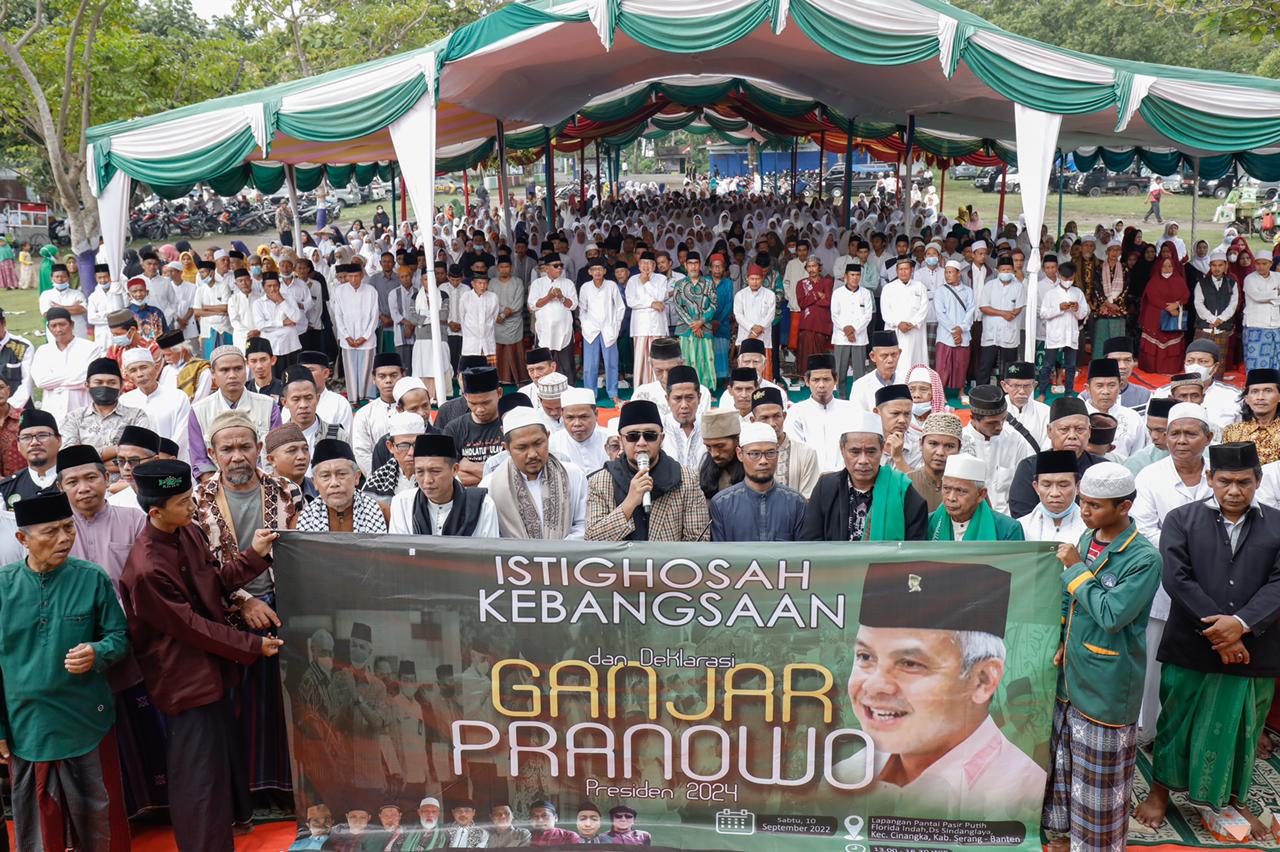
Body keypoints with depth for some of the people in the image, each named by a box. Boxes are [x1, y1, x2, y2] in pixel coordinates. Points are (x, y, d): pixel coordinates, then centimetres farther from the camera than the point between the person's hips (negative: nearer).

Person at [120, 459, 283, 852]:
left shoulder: (188, 532, -3)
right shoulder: (147, 568, -27)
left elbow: (215, 581, 7)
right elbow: (191, 626, -21)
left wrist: (254, 554, -8)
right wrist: (254, 646, -15)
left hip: (213, 668, 9)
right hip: (186, 679, -9)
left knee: (224, 756, 24)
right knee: (199, 775, 3)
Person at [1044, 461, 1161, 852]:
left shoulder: (1144, 558, -17)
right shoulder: (1085, 540, 5)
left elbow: (1112, 614, -25)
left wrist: (1076, 569, -18)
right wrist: (1061, 640, 1)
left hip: (1105, 684, -7)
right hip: (1067, 673, 7)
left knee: (1099, 775, 6)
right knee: (1060, 760, 18)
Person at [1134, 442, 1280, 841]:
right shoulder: (1181, 520, -2)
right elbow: (1177, 578, -11)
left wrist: (1242, 623, -22)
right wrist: (1217, 629, -17)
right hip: (1190, 648, -1)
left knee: (1241, 729, 17)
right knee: (1177, 722, 12)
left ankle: (1235, 798, 37)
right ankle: (1160, 790, 31)